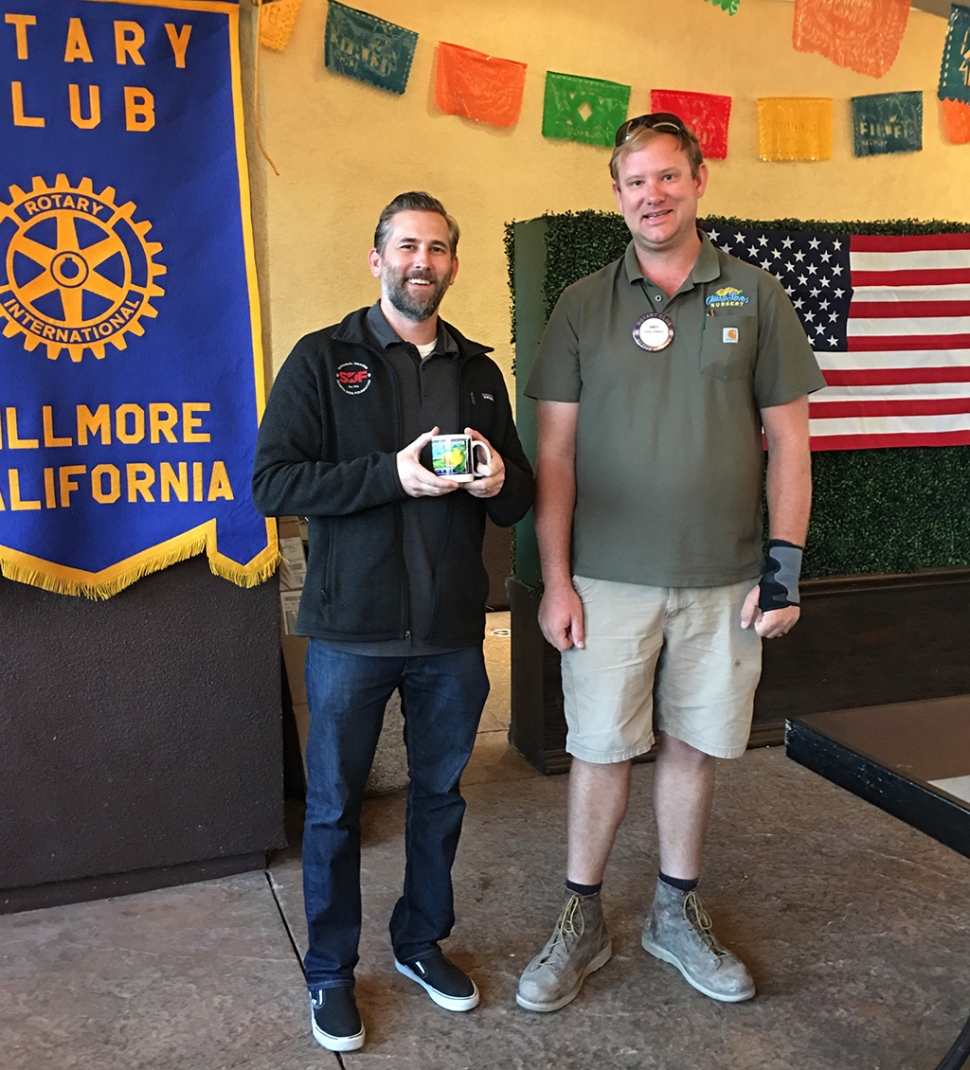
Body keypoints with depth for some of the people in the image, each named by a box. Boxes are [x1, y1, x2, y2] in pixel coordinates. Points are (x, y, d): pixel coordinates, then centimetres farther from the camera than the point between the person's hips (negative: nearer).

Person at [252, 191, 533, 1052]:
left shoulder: (478, 370, 10)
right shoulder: (322, 359, -3)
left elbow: (518, 501, 13)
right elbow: (274, 482, -13)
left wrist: (499, 481, -11)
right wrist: (392, 474, -23)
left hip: (453, 631, 4)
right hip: (352, 628, -3)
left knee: (440, 795, 17)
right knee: (334, 808, 9)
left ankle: (423, 940, 38)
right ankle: (331, 972, 29)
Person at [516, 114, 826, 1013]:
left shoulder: (755, 297, 4)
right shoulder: (584, 305, 2)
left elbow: (787, 440, 4)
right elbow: (555, 450, 0)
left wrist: (785, 561, -3)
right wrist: (555, 580, -5)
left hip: (724, 581, 1)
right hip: (609, 578, -1)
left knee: (694, 746, 12)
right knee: (602, 749, 6)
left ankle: (676, 913, 32)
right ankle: (582, 922, 25)